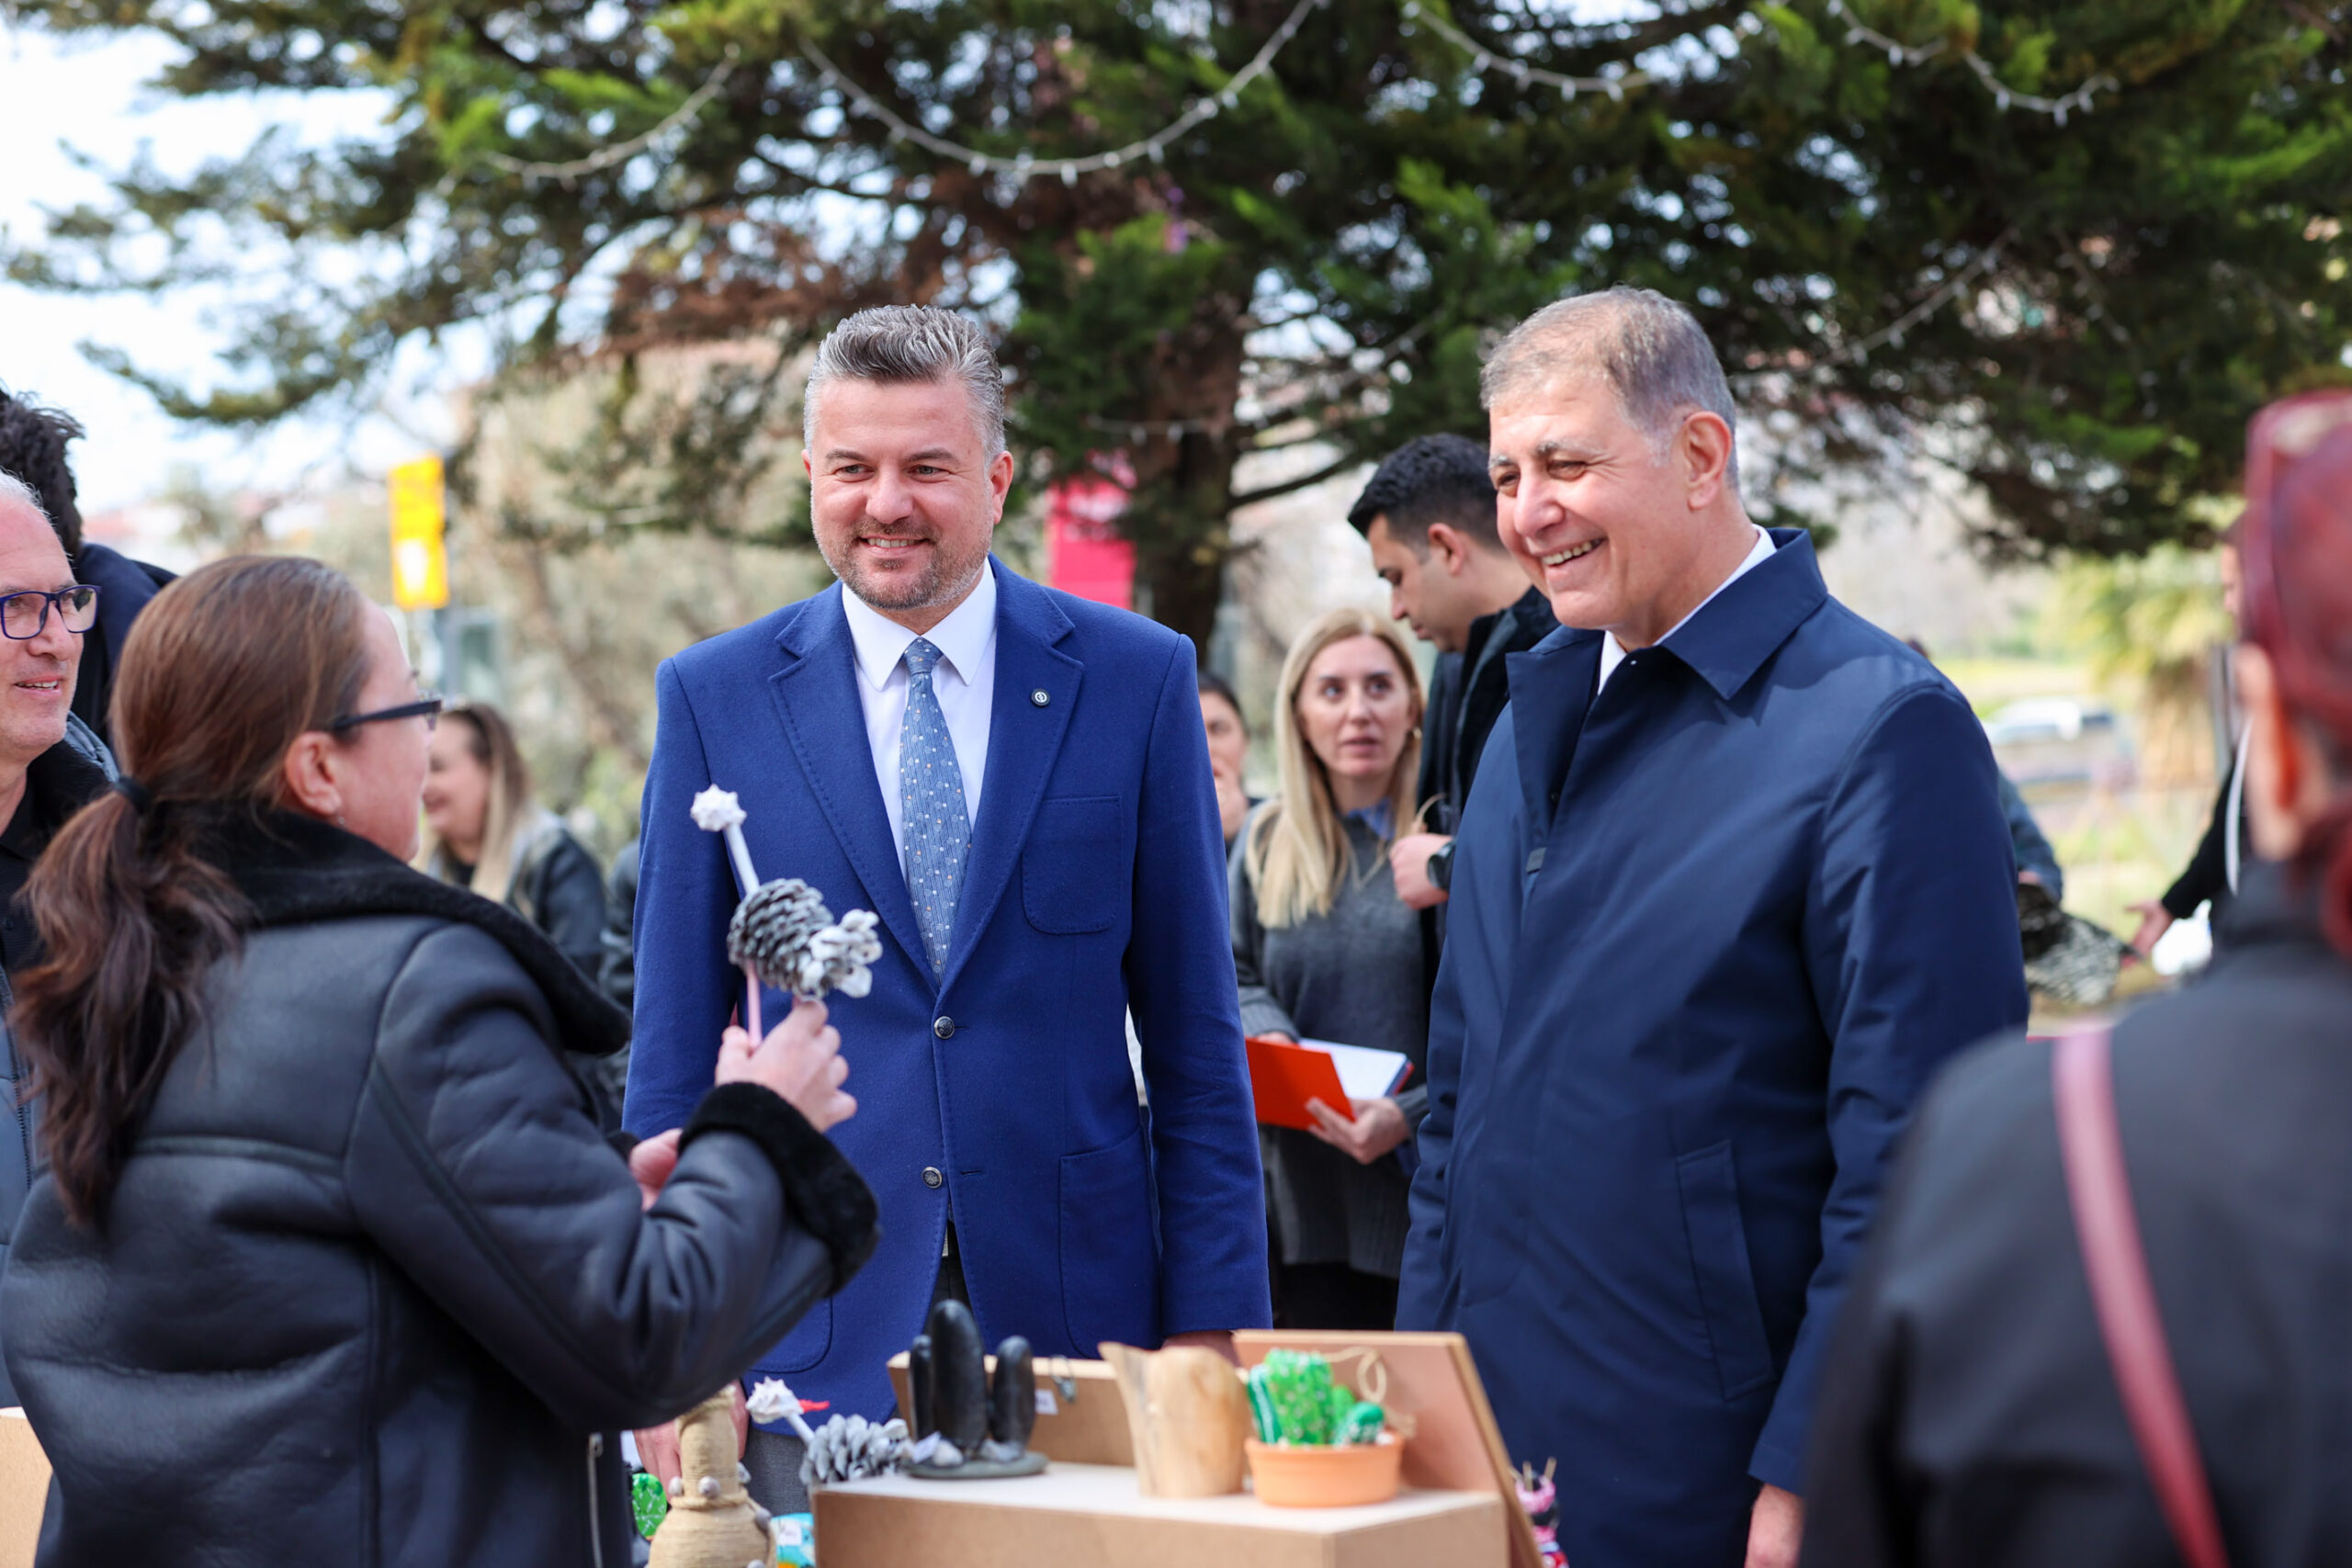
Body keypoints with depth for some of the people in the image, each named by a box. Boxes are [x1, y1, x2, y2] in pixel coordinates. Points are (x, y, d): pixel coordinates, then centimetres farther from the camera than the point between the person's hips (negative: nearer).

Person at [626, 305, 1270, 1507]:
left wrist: (1210, 1321, -2)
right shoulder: (716, 697, 3)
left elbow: (1193, 1033, 3)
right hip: (811, 1327, 0)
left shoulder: (1136, 679, 2)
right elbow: (674, 1040, 5)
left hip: (1076, 1298, 0)